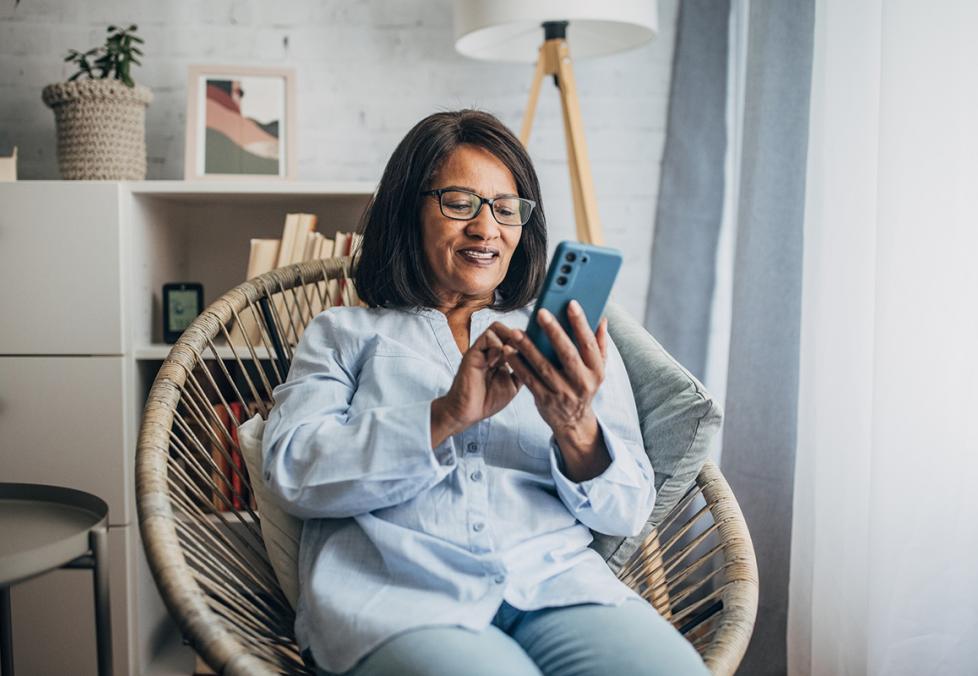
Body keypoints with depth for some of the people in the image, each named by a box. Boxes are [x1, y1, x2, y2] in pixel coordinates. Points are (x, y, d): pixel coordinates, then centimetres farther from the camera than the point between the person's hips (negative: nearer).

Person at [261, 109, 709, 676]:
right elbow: (293, 471, 0)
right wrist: (446, 415, -13)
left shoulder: (566, 341, 21)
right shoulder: (345, 332, 18)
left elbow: (630, 512, 13)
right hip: (397, 589, -2)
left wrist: (575, 431, -10)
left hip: (557, 580, 3)